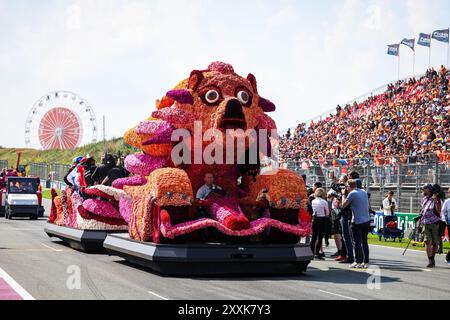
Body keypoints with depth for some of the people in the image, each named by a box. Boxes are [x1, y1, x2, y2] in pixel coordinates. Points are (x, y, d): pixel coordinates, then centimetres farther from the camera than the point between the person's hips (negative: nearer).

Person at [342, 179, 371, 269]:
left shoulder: (352, 193, -11)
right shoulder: (364, 192, 10)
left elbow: (343, 205, -4)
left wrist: (343, 195, 11)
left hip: (357, 222, -7)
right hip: (367, 220, 7)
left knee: (357, 242, 0)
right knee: (364, 241, 12)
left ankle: (358, 262, 2)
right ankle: (366, 262, 12)